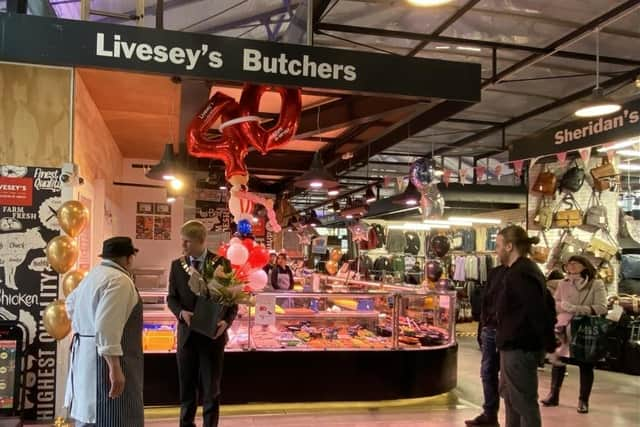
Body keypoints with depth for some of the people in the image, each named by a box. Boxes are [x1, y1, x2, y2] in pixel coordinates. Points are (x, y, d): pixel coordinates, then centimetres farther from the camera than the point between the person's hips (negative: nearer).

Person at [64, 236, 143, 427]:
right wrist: (115, 368, -28)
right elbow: (106, 327, -27)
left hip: (85, 356, 10)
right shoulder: (119, 280, -17)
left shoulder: (93, 275, 13)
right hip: (105, 360, -10)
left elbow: (71, 303, 31)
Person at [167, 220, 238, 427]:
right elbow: (171, 298, 6)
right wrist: (181, 312, -15)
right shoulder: (177, 265, 3)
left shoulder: (221, 263, -6)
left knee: (211, 388, 8)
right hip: (187, 334, 3)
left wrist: (226, 321, -21)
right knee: (186, 386, 14)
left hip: (212, 334, -2)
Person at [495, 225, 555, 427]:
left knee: (524, 402, -1)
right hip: (517, 344, 11)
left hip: (519, 347, -11)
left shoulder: (519, 274, -21)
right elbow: (546, 305, 17)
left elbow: (539, 311, -27)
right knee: (509, 395, 22)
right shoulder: (526, 269, 12)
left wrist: (550, 344, -24)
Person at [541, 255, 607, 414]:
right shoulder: (563, 284, 6)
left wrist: (576, 309, -21)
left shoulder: (596, 284, -5)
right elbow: (555, 304, 5)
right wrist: (564, 305, -17)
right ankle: (554, 395, 23)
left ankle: (583, 400, 21)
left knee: (585, 365, 8)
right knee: (558, 361, 10)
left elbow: (601, 308, -14)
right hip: (564, 328, 3)